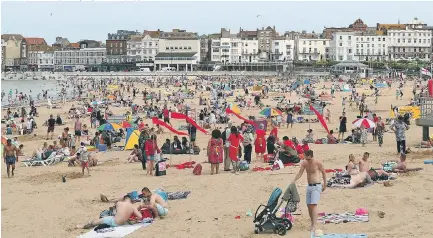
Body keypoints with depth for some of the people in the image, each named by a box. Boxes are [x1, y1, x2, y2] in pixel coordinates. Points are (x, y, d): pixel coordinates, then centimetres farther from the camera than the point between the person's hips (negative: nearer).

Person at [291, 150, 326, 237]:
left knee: (314, 204, -17)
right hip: (309, 186, 6)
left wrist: (325, 184, 6)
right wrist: (294, 180, -17)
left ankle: (314, 226, -23)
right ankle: (313, 223, 26)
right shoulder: (304, 163, 1)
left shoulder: (318, 163, -11)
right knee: (309, 205, 10)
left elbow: (323, 173, 0)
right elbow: (300, 173, -1)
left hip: (316, 186, -6)